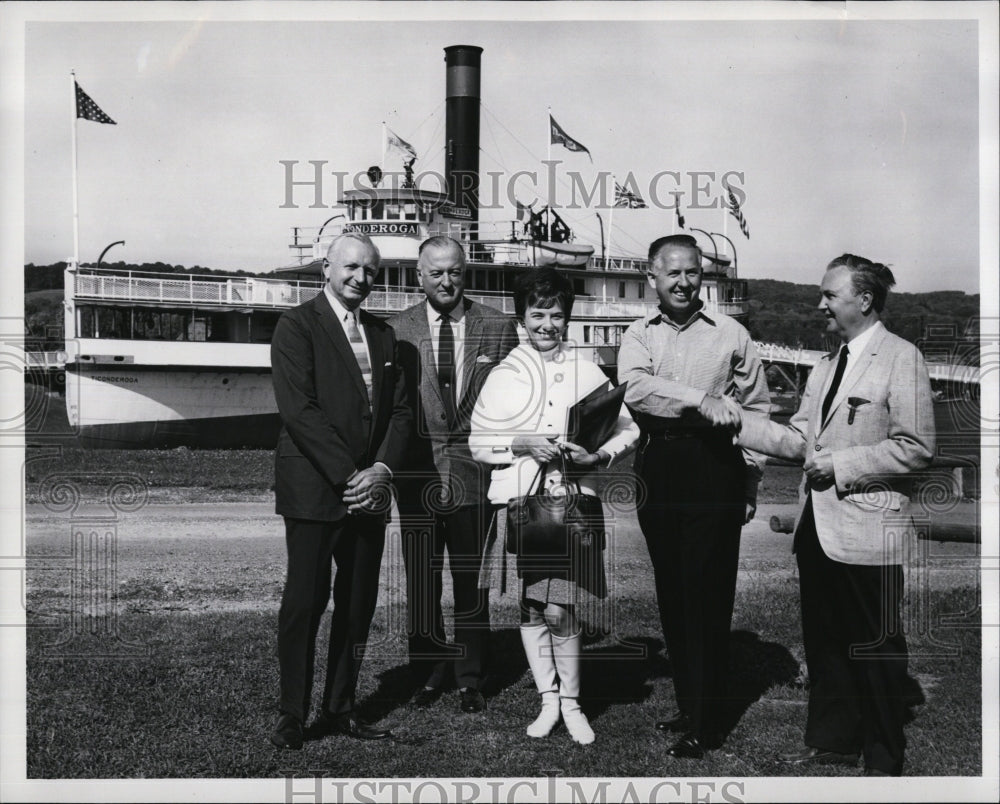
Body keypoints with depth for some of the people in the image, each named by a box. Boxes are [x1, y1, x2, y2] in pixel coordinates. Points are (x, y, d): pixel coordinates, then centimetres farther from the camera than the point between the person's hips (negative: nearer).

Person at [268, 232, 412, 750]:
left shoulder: (382, 335, 17)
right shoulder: (297, 325, -3)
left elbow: (400, 410, 12)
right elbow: (298, 409, -13)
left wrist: (382, 469, -5)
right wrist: (348, 474, -15)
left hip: (367, 490, 6)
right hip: (314, 489, -6)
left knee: (359, 605, 7)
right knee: (305, 601, -4)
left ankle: (340, 709, 17)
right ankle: (292, 717, 6)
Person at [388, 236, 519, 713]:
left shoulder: (498, 328, 3)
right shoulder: (397, 330, 2)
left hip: (475, 471, 0)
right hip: (418, 472, 0)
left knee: (472, 583, 7)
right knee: (421, 583, 7)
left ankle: (470, 680, 19)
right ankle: (428, 674, 21)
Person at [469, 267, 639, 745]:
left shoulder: (586, 373, 5)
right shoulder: (503, 376, 6)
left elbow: (627, 429, 9)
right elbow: (477, 442, 5)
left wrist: (598, 456, -9)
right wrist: (521, 443, -11)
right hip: (517, 501, 1)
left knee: (559, 611, -4)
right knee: (529, 608, 6)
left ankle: (570, 702, 14)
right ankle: (548, 699, 20)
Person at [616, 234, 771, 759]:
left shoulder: (730, 334, 5)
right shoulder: (638, 336, 10)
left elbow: (757, 409, 7)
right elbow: (634, 387, -11)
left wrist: (751, 481, 2)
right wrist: (701, 401, -23)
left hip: (714, 466, -3)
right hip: (656, 468, 3)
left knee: (707, 596, -4)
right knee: (671, 594, 9)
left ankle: (706, 725, 3)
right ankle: (688, 706, 22)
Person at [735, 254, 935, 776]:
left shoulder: (900, 357, -9)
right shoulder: (827, 364, 14)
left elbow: (916, 448, -14)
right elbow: (798, 440, 13)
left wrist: (840, 465, -16)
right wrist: (738, 422, 2)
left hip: (866, 528, -7)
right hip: (818, 524, 8)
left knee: (873, 648, 3)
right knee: (823, 640, 16)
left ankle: (883, 760, 17)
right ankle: (832, 740, 30)